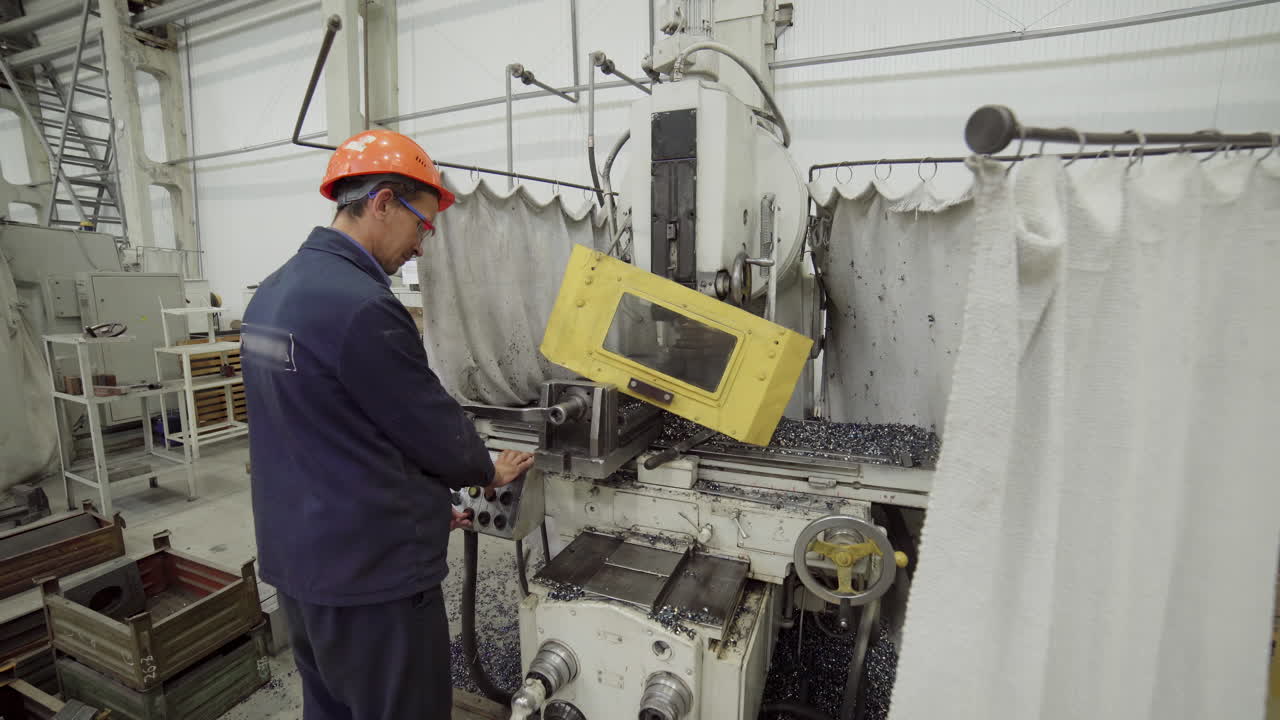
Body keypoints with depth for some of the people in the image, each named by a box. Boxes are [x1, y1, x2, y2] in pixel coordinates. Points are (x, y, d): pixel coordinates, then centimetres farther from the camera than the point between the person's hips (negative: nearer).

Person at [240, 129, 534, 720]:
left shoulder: (272, 292, 5)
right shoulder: (362, 306, -25)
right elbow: (433, 426, -15)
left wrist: (419, 500, 13)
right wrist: (487, 472, 6)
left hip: (295, 558, 9)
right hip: (370, 572, -9)